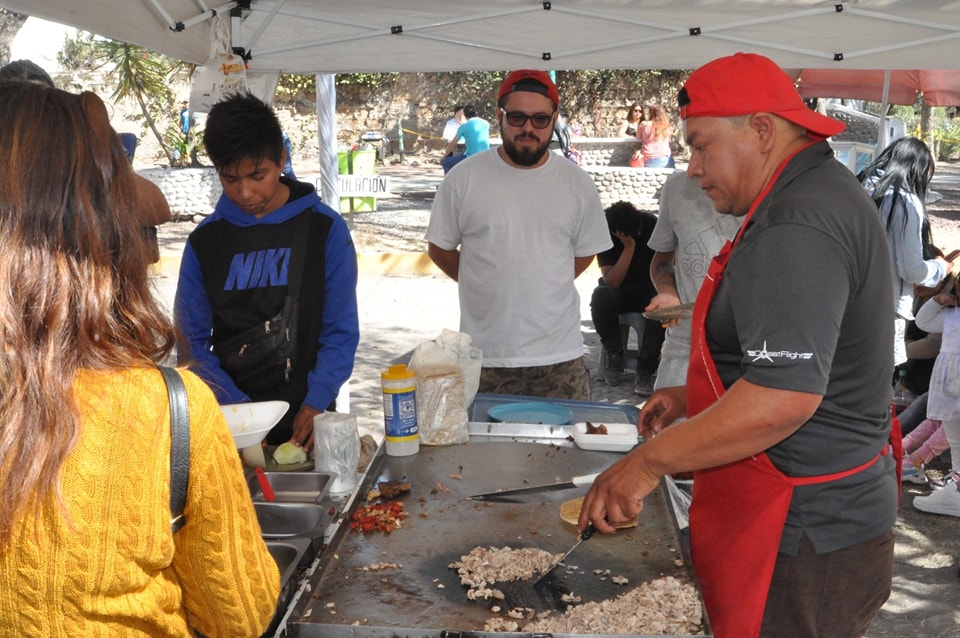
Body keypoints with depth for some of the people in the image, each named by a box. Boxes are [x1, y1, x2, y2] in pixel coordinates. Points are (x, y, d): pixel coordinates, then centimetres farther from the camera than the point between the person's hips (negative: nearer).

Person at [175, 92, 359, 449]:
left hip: (305, 419, -1)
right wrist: (235, 405, -11)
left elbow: (341, 331, -5)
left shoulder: (325, 229, -5)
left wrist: (315, 404, -16)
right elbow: (192, 340, 2)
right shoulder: (204, 240, 1)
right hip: (229, 420, 1)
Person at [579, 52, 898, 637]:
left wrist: (651, 460, -22)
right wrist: (694, 398, 14)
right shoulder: (828, 192, 13)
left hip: (802, 544, -10)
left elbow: (784, 397, -31)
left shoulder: (796, 227, -23)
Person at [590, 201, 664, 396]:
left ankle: (645, 370, -24)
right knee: (601, 297, -35)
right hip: (620, 292, 0)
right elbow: (611, 282, -23)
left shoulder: (651, 224, -13)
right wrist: (629, 247, -30)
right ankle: (614, 354, -12)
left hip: (649, 289, 0)